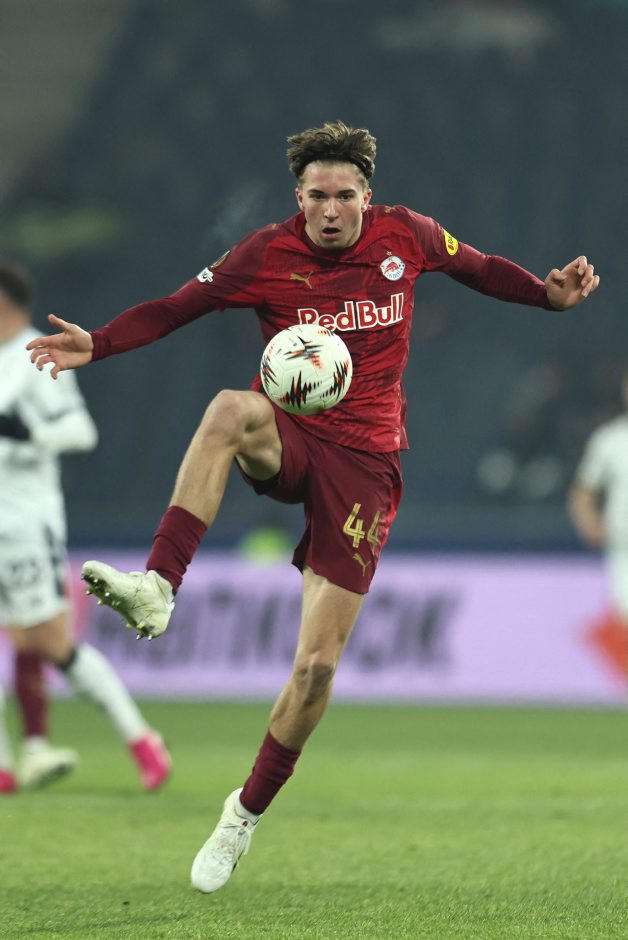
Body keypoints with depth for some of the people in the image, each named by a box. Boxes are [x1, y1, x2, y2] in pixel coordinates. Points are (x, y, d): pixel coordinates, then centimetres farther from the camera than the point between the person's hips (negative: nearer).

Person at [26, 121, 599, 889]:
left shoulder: (405, 236, 0)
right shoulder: (267, 255, -4)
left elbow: (482, 270, 16)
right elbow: (174, 309, -1)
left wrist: (550, 294, 0)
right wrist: (95, 346, -16)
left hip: (364, 460, 1)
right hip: (287, 438, -1)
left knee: (317, 665, -6)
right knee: (230, 411, -41)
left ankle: (246, 813, 15)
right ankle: (157, 588, -49)